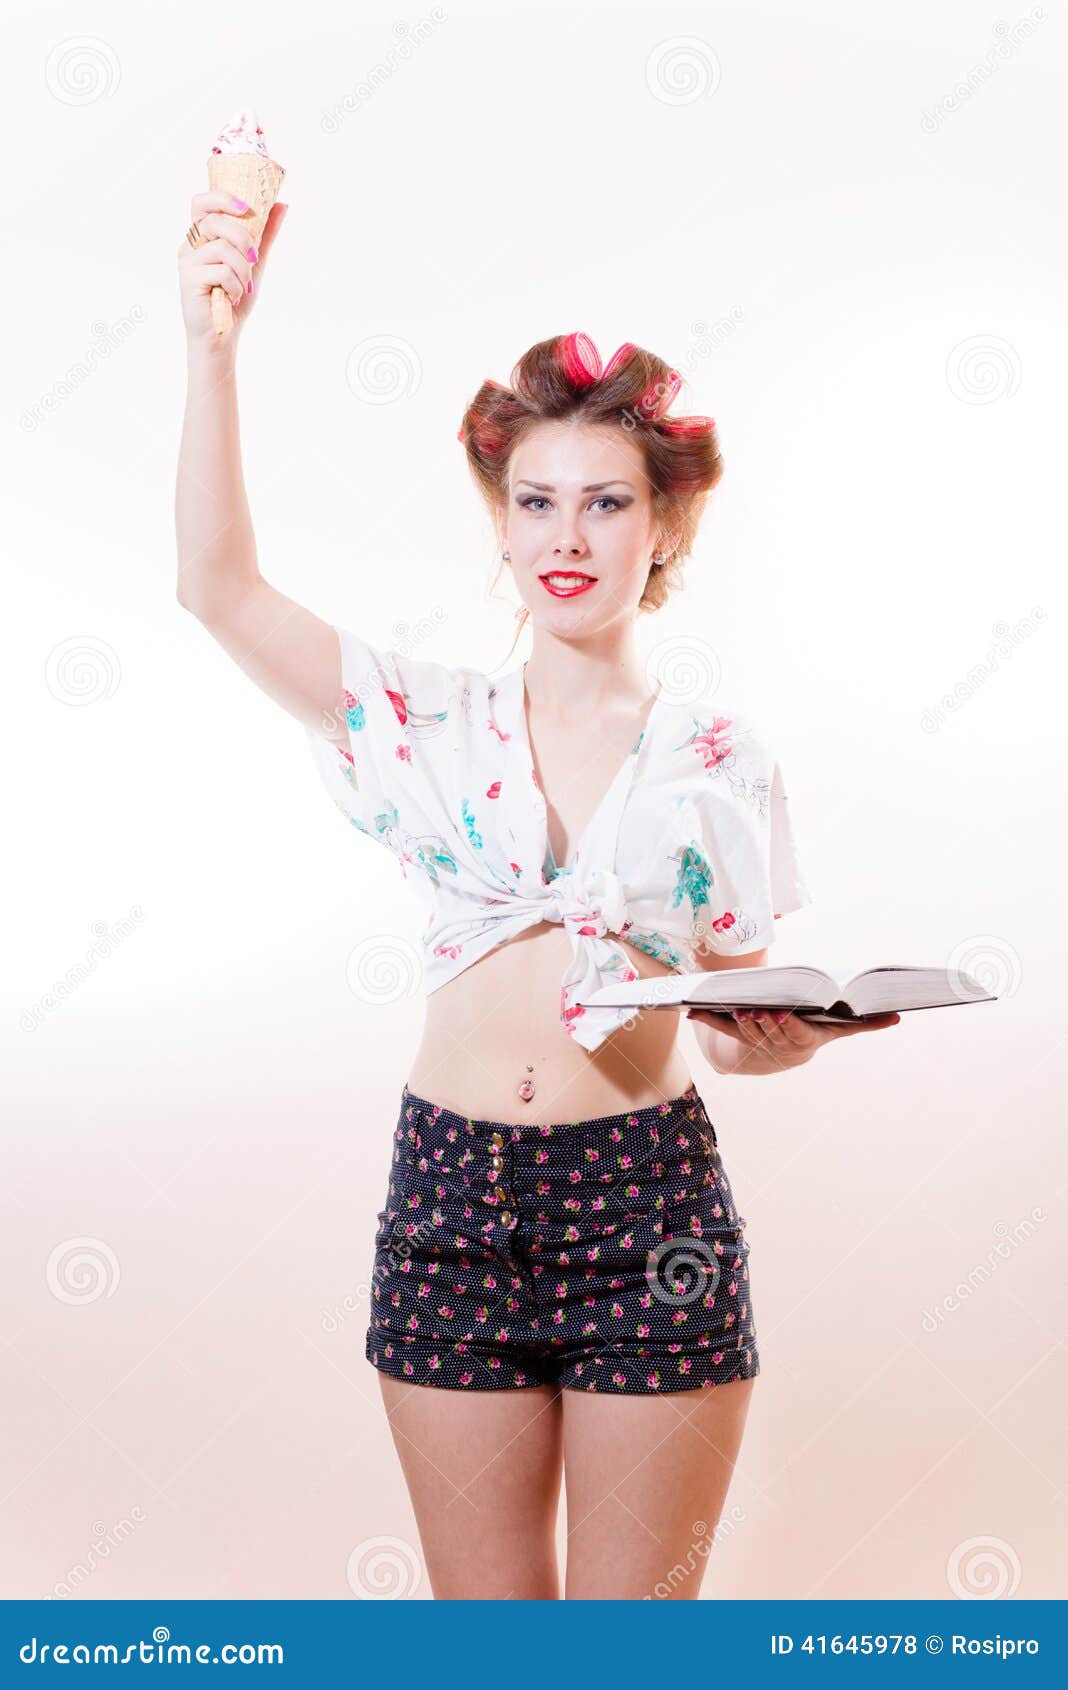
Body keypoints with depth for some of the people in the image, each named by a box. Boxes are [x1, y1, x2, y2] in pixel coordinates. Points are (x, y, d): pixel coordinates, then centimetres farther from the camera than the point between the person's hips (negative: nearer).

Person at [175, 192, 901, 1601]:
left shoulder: (720, 757, 3)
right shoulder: (432, 722, 6)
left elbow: (736, 1017, 7)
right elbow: (219, 586, -5)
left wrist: (790, 1033, -16)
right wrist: (213, 343, -13)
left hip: (650, 1205, -1)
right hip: (454, 1197, 1)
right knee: (483, 1612, 12)